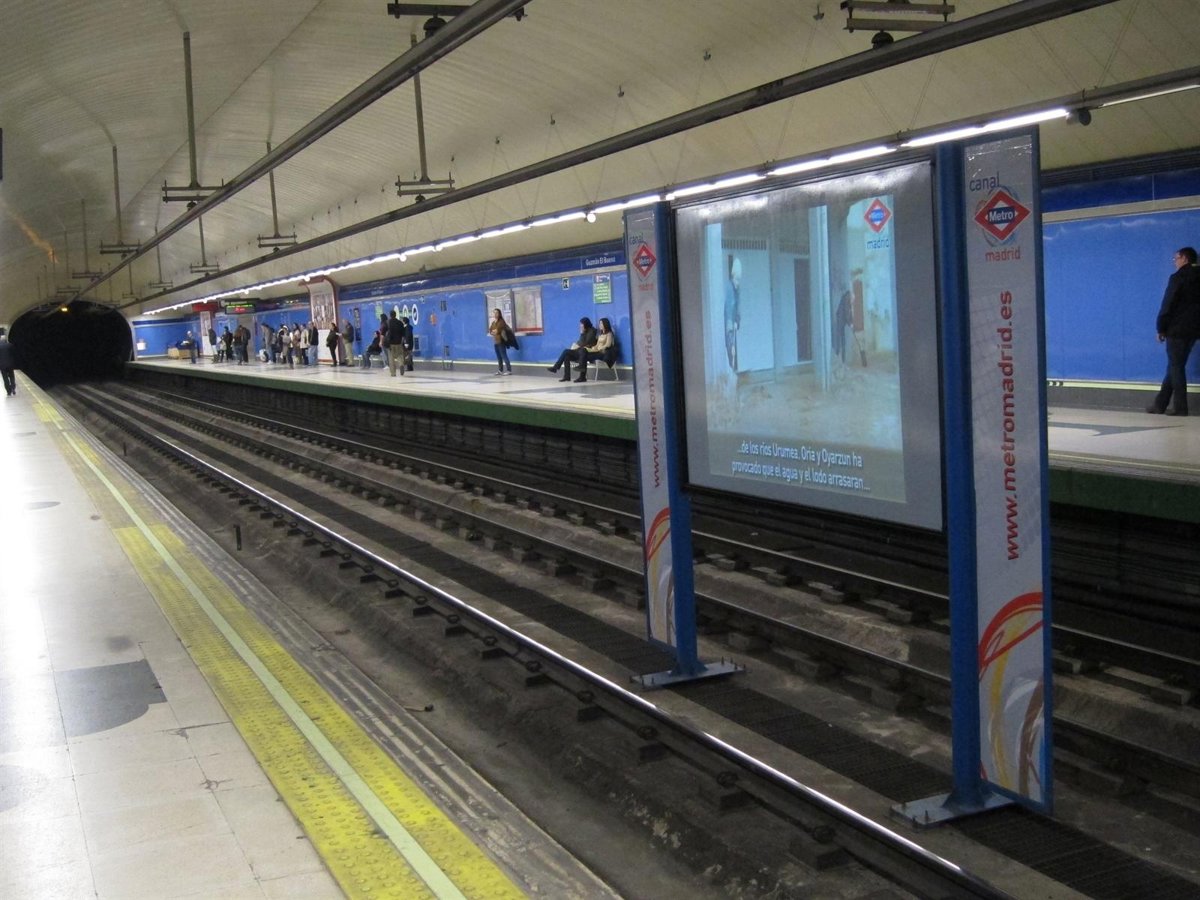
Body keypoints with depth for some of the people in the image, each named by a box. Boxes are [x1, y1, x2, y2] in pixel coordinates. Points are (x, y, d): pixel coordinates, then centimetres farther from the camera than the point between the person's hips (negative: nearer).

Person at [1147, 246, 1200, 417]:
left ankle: (1180, 407, -2)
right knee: (1175, 367, 11)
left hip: (1177, 329, -7)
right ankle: (1160, 404, 15)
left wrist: (1161, 328, -4)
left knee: (1176, 367, -2)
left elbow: (1168, 305, -12)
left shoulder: (1178, 278, -10)